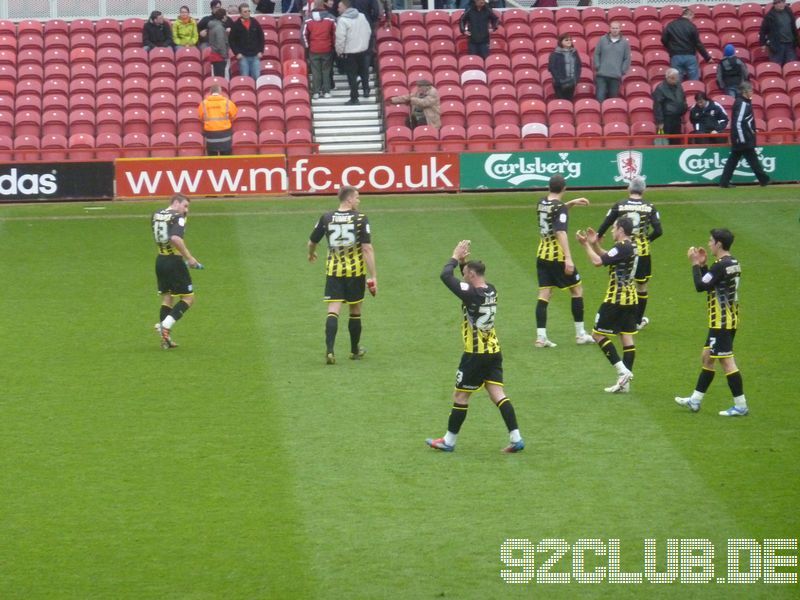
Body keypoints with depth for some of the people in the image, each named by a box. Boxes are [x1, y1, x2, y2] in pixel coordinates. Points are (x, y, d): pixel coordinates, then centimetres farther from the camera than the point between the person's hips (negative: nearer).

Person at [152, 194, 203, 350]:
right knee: (188, 297, 2)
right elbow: (175, 238, -28)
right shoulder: (178, 217, -12)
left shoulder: (156, 215, 10)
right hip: (174, 261, -8)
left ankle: (165, 338, 12)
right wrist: (189, 258, -23)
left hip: (160, 260, 8)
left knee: (167, 297, 15)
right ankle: (166, 325, -15)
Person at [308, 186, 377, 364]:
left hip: (333, 271, 1)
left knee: (333, 311, -2)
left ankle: (329, 350, -18)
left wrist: (311, 254, 35)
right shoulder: (361, 219, -9)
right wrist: (373, 276, -10)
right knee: (355, 311, 14)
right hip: (355, 271, -1)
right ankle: (355, 351, 27)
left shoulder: (326, 218, -1)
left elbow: (312, 242, 11)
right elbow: (367, 249, -13)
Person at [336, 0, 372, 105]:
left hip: (349, 52, -6)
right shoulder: (362, 16, 4)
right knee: (364, 71, 23)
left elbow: (340, 38, -19)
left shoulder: (343, 20, -17)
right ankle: (366, 90, 30)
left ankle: (354, 98, 5)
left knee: (352, 76, 2)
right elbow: (369, 32, 10)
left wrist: (339, 51, -6)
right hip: (363, 49, 6)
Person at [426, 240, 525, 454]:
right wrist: (463, 262, 11)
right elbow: (474, 280, 24)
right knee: (497, 394, 4)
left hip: (475, 355, -7)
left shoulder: (472, 294, -21)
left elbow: (445, 276, -19)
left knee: (460, 395, 5)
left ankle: (449, 441, 14)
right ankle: (516, 438, -4)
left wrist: (455, 258, -4)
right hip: (494, 352, 7)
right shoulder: (491, 290, 3)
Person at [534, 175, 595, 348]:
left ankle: (541, 337, -3)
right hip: (558, 257, -7)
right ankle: (580, 334, 13)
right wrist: (568, 258, -33)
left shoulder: (541, 203, 5)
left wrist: (572, 203, 24)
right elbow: (561, 232, -27)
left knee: (544, 294, 5)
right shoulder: (560, 208, -17)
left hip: (542, 256, 7)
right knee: (577, 289, 9)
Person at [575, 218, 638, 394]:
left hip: (616, 298, -9)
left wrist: (586, 245, -12)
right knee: (627, 337, 7)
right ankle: (625, 382, 6)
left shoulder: (622, 247, -18)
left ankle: (622, 371, -10)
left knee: (598, 334, -2)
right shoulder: (631, 247, 11)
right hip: (630, 297, 9)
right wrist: (595, 244, 13)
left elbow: (598, 261, -23)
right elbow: (607, 258, 22)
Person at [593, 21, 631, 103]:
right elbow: (596, 54, 7)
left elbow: (627, 59, 6)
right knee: (600, 98, -6)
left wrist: (622, 71, -1)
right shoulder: (602, 40, 4)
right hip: (602, 75, 0)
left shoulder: (624, 42, 5)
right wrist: (597, 67, -3)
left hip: (616, 76, 0)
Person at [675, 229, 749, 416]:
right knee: (707, 358, 18)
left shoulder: (720, 266, -20)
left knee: (727, 361, -7)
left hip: (721, 322, -10)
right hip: (730, 319, 10)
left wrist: (696, 264, -9)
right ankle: (695, 400, 26)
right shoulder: (733, 263, 10)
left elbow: (700, 286, -19)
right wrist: (703, 265, 11)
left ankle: (740, 406, -6)